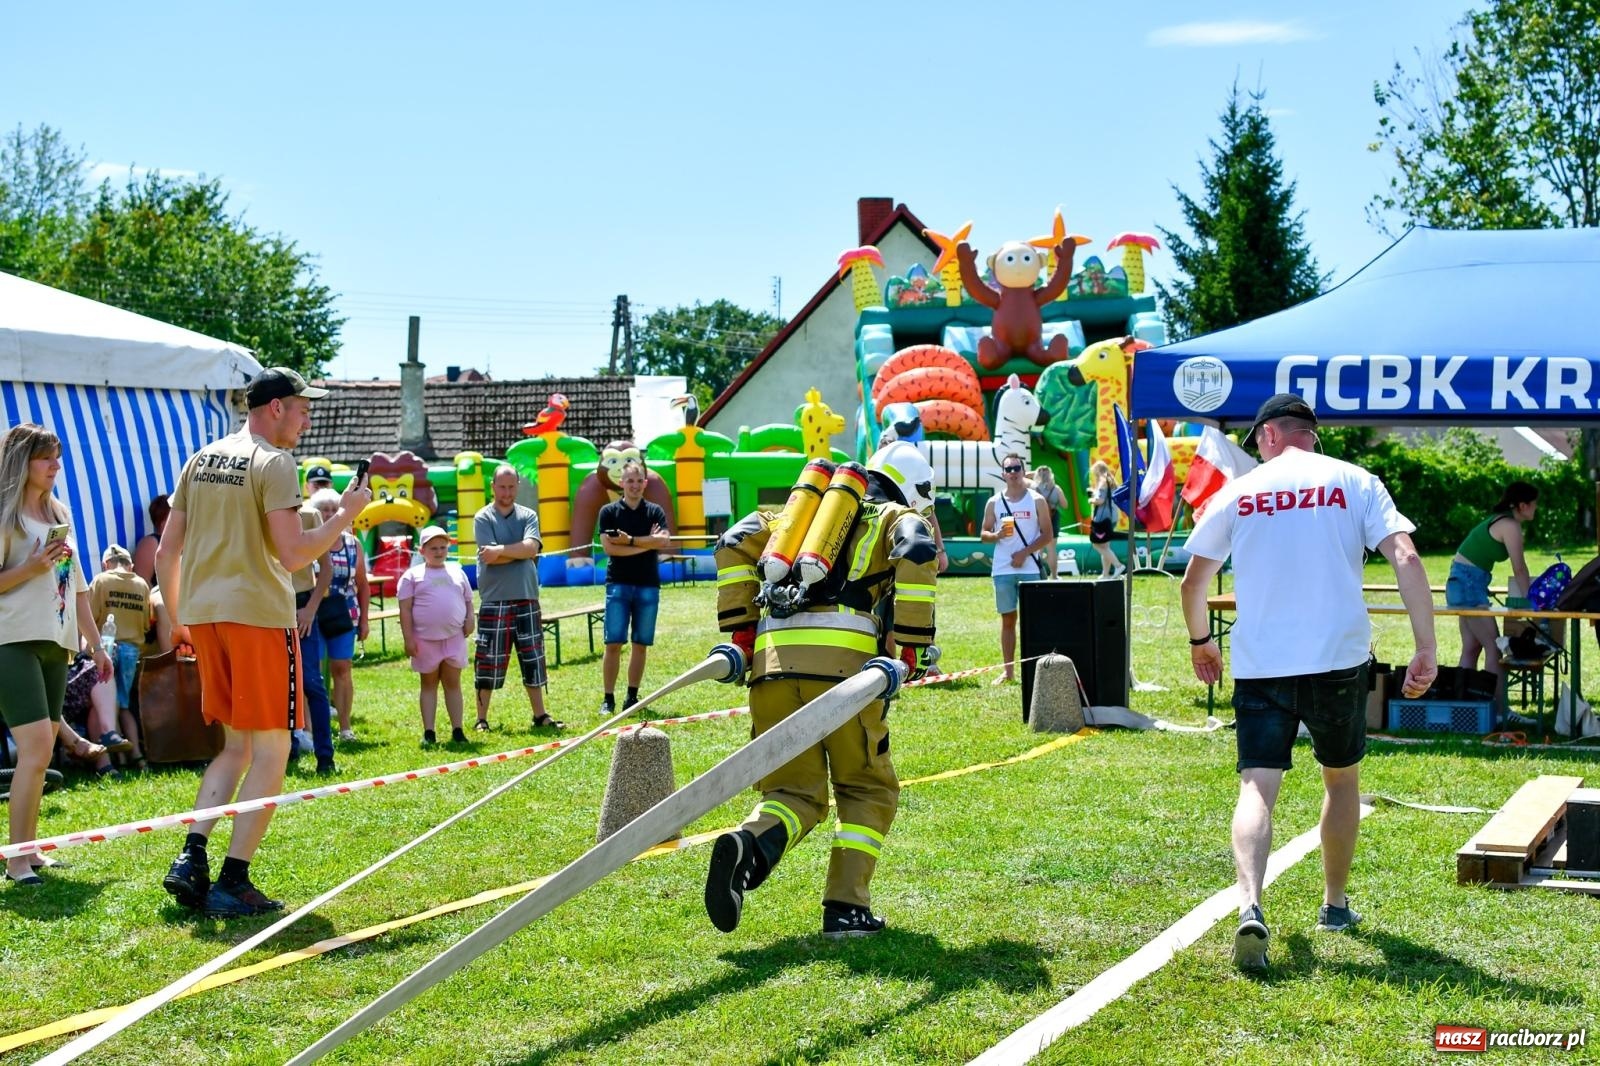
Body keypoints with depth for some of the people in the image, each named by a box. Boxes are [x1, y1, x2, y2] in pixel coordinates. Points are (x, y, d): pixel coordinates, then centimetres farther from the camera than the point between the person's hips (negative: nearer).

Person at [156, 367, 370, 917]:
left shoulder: (202, 460, 14)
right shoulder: (274, 462, -8)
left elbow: (167, 551, 16)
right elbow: (293, 554, -17)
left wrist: (176, 619, 23)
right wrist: (345, 515, -5)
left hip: (203, 616, 8)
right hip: (258, 614, -8)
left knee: (236, 747, 17)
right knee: (270, 752, 1)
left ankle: (191, 860, 5)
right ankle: (233, 882, -2)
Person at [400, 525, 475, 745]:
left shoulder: (457, 572, 12)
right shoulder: (413, 576, 0)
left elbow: (468, 600, 18)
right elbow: (405, 609, -4)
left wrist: (469, 619, -2)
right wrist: (408, 638, -10)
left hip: (454, 637, 3)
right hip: (425, 639, -2)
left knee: (453, 683, 7)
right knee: (429, 684, 7)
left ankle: (457, 730, 10)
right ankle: (428, 732, 9)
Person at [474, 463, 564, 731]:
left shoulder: (528, 516, 9)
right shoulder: (483, 518, -1)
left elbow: (531, 548, -10)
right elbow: (503, 555, -14)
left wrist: (500, 550, -15)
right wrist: (520, 551, -8)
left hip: (527, 600, 4)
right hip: (494, 601, -3)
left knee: (533, 659, 9)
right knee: (488, 661, -1)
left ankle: (540, 716, 17)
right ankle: (482, 719, 8)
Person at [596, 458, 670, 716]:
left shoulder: (655, 511, 8)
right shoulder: (609, 511, 4)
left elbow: (664, 541, -8)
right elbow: (609, 548, -9)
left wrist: (630, 540, -13)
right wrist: (648, 543, -9)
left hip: (648, 585, 2)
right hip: (618, 583, -2)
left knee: (641, 644, 4)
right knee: (613, 643, -7)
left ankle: (632, 697, 12)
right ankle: (608, 699, -4)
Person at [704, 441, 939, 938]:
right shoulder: (901, 517, 19)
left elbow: (735, 544, 19)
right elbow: (917, 554, -6)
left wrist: (740, 631, 17)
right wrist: (912, 645, -3)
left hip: (773, 656, 4)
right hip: (844, 659, -4)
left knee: (795, 792, 10)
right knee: (867, 789, 14)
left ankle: (749, 844, -22)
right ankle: (845, 907, 0)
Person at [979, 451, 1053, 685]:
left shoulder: (1036, 501, 2)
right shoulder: (994, 502, 7)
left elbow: (1047, 535, -1)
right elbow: (983, 534, 9)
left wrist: (1025, 552, -12)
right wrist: (997, 536, -13)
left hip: (1030, 568, -2)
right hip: (1002, 569, 2)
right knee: (1007, 619, 7)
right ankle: (1008, 671, 11)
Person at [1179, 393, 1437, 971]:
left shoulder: (1237, 492, 7)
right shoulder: (1354, 482, 4)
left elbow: (1192, 581, 13)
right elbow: (1406, 560, -8)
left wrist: (1200, 641, 30)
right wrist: (1425, 647, -7)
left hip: (1258, 665, 0)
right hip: (1338, 659, 1)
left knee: (1257, 788, -6)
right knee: (1342, 777, 22)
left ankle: (1250, 905, -30)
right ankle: (1334, 904, 31)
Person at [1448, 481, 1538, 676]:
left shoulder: (1502, 520, 15)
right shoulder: (1510, 526, -15)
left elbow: (1518, 567, 17)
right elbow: (1519, 569, -12)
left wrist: (1529, 592, 15)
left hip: (1462, 581, 10)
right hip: (1468, 582, -10)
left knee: (1471, 648, 12)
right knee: (1494, 647, -9)